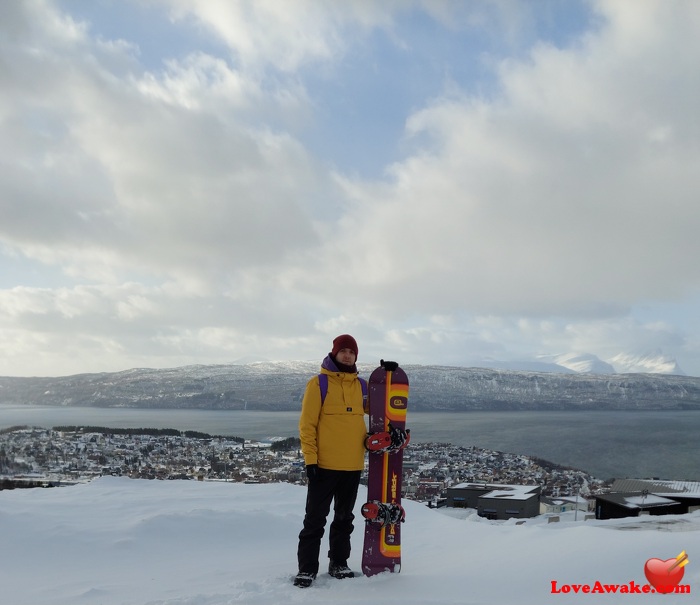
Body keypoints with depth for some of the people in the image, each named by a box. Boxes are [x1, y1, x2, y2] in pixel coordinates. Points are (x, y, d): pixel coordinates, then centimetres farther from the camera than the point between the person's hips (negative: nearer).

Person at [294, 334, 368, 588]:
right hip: (324, 464, -4)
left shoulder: (361, 386, 8)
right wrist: (310, 458, -14)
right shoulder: (318, 383, -6)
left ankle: (338, 562, 27)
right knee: (315, 518, 1)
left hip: (353, 464, 5)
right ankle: (307, 568, 10)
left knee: (344, 517, 15)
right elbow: (307, 424, -8)